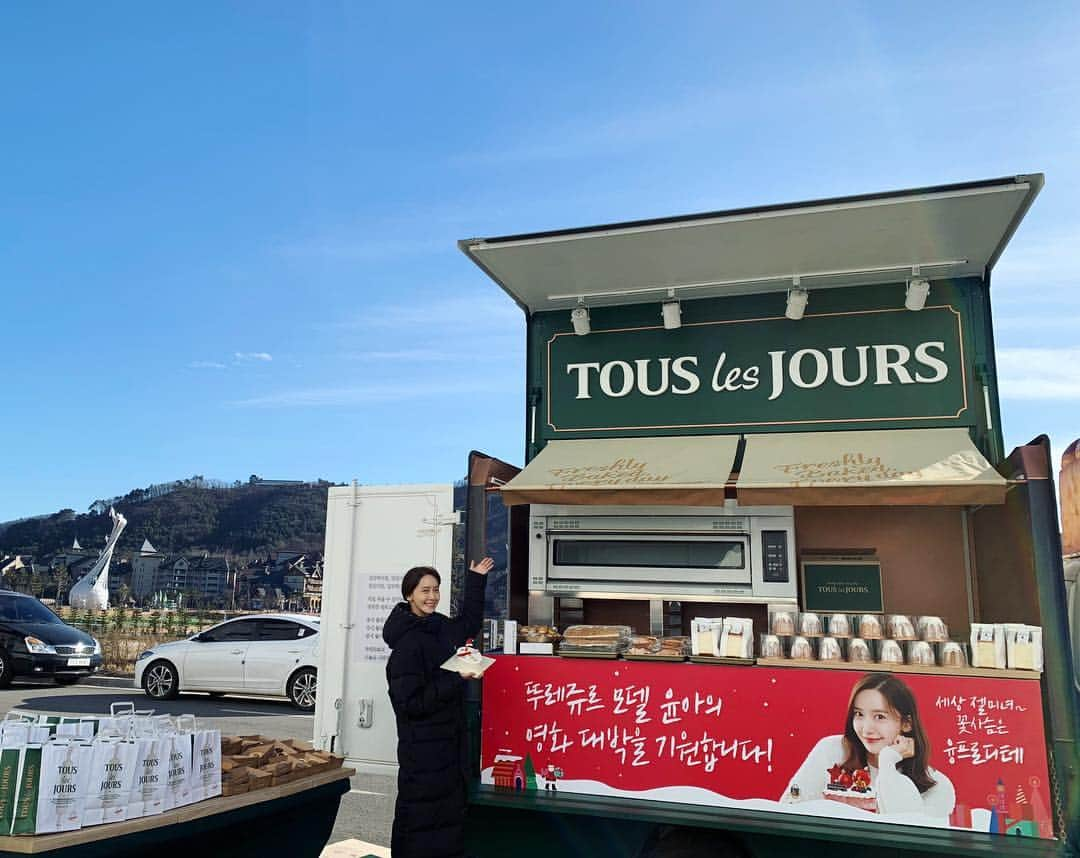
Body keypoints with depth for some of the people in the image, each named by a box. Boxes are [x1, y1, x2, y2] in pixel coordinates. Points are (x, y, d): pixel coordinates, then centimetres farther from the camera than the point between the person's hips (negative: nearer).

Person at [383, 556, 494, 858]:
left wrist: (475, 580, 21)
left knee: (450, 811, 15)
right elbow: (411, 703, -22)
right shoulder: (407, 644, -19)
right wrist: (457, 680, -24)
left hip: (448, 739, 8)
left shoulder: (439, 627, 5)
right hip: (422, 745, -8)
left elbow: (468, 624, 25)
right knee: (420, 817, 2)